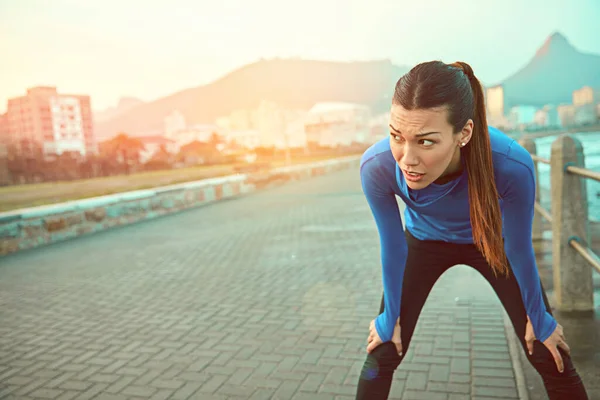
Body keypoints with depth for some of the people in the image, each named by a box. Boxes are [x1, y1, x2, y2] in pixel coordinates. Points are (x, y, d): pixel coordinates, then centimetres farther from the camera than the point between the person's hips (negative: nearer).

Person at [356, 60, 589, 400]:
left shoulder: (512, 165, -39)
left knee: (550, 358, 2)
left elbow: (519, 249, -19)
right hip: (424, 241, 1)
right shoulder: (377, 167, -36)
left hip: (492, 242, 0)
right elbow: (393, 248, -18)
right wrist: (390, 318, -4)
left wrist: (539, 319, -2)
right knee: (383, 353, 0)